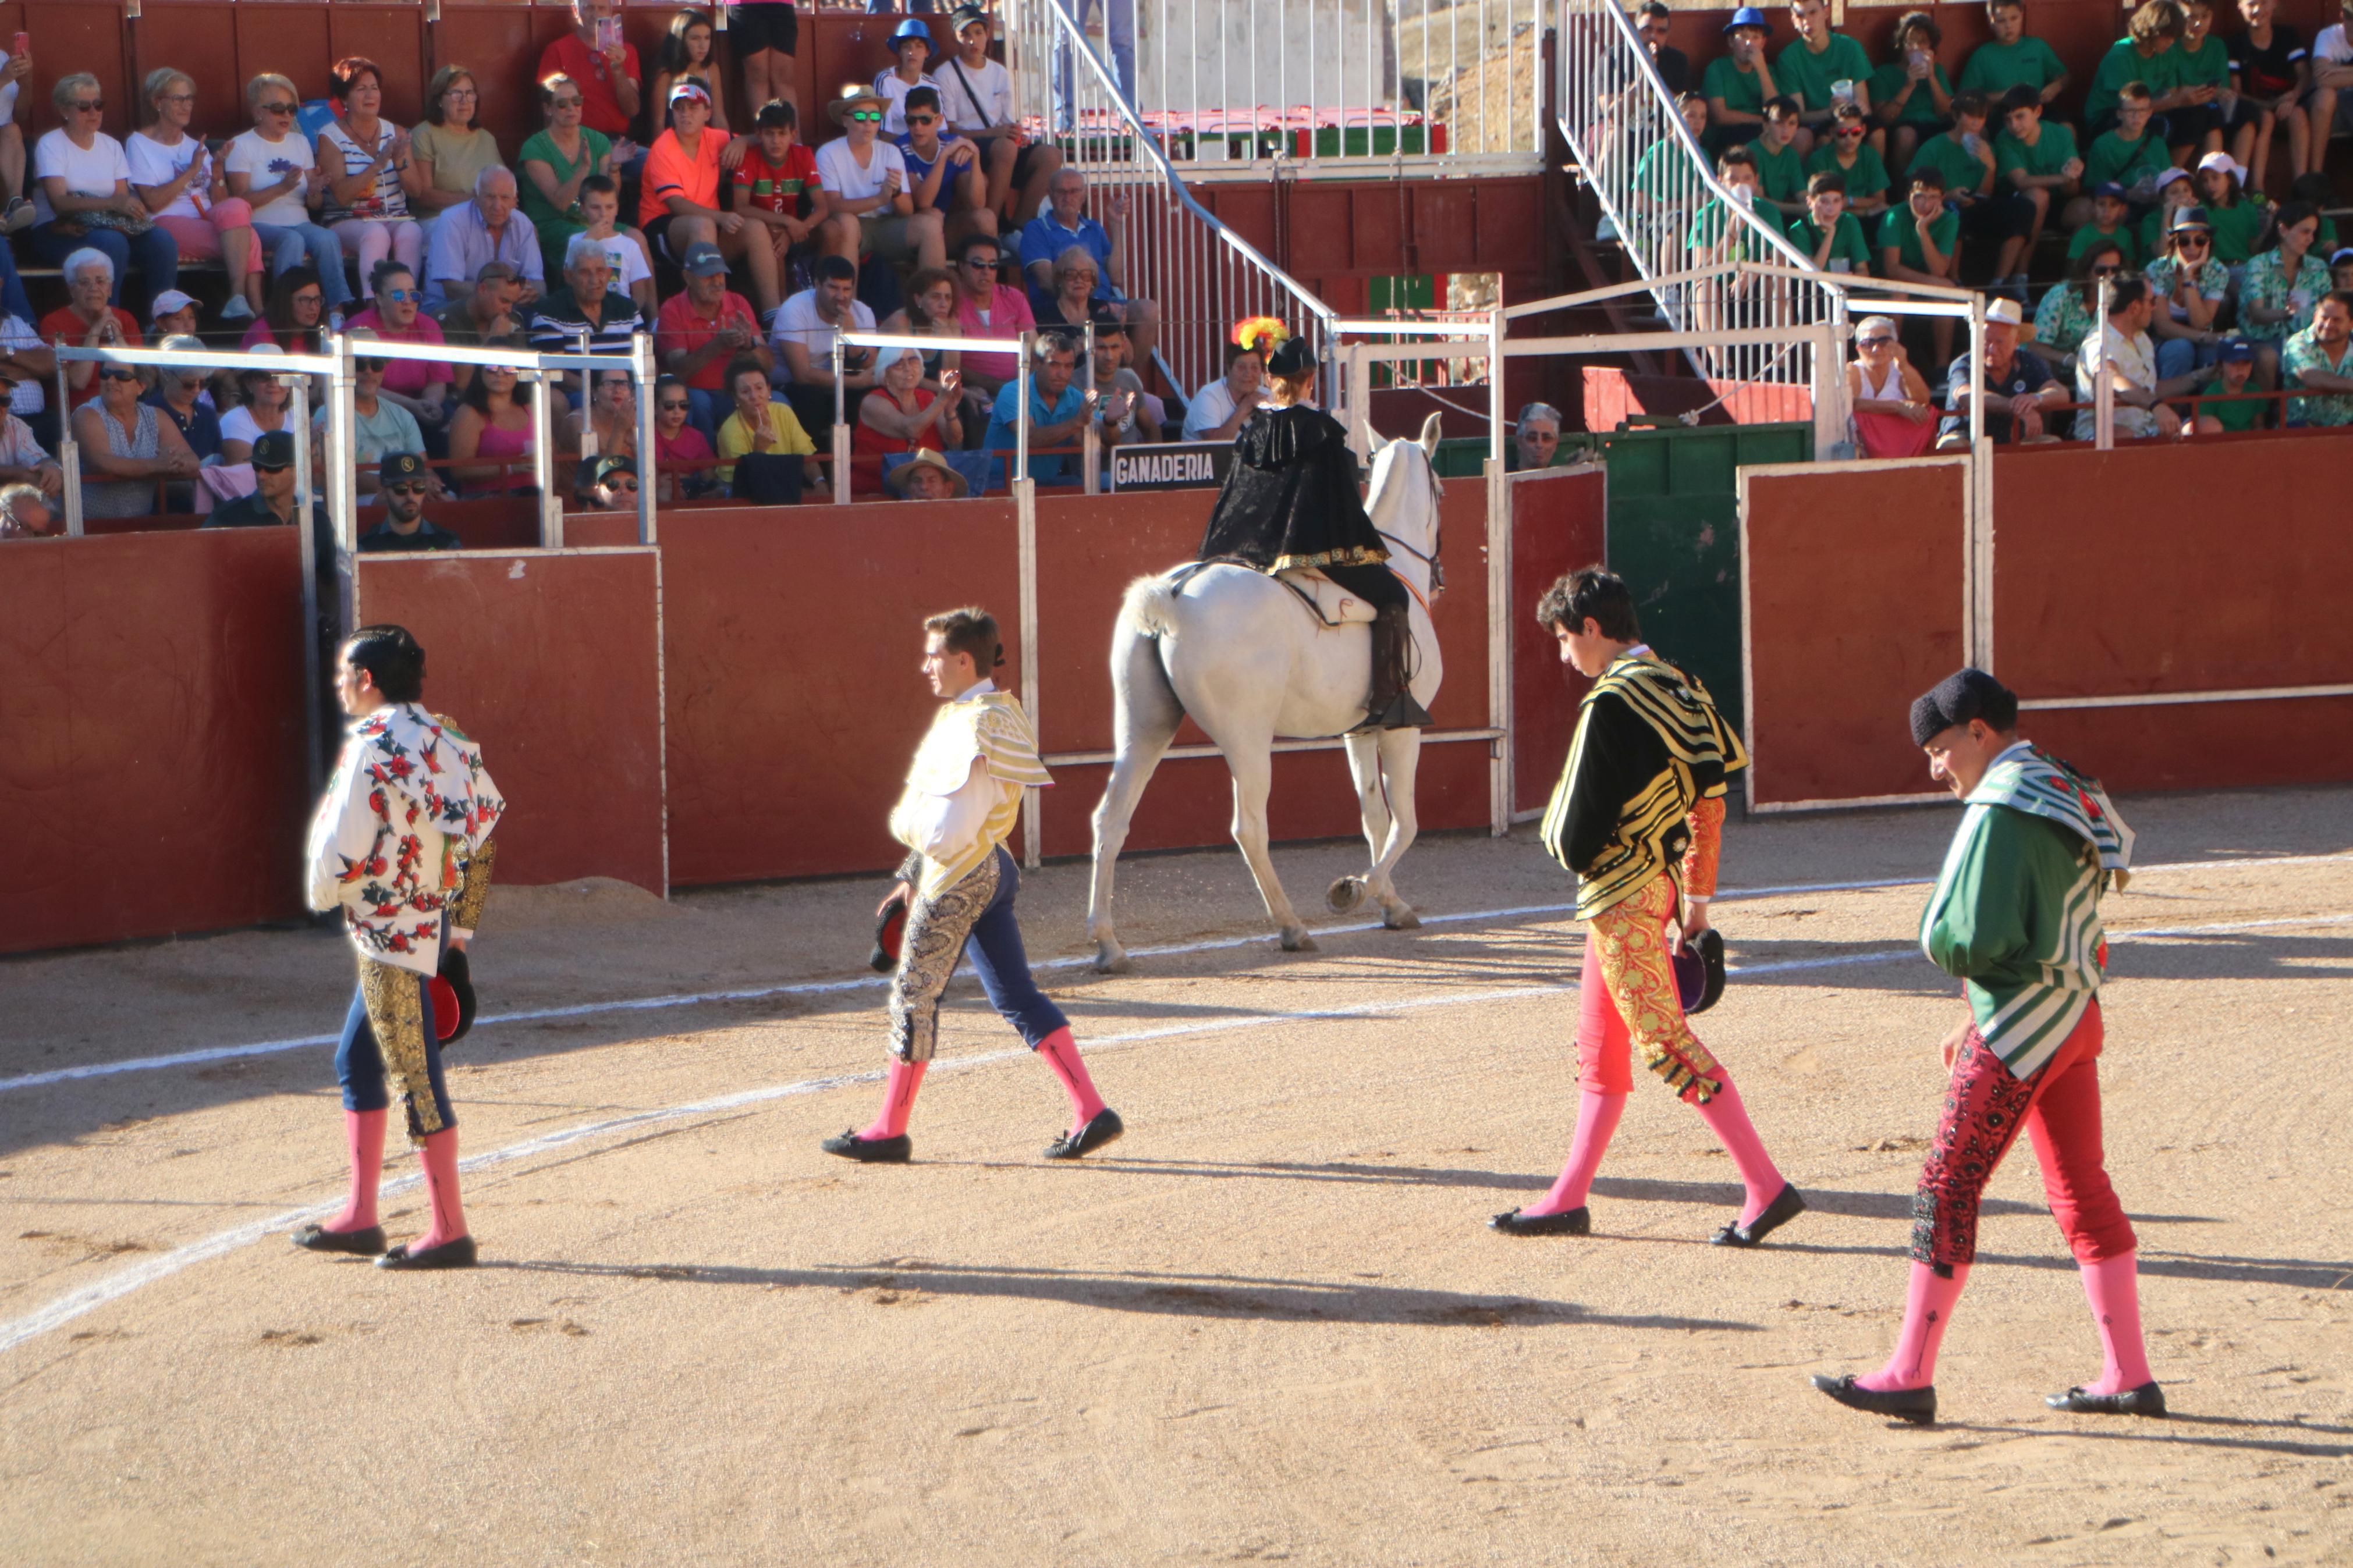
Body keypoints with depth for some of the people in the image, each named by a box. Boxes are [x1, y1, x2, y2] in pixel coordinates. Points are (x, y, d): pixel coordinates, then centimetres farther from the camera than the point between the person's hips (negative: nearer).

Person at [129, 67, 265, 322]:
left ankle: (239, 298, -41)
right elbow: (153, 202, -7)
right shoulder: (140, 143, 6)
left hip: (206, 219, 5)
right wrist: (191, 172, -11)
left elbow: (219, 203, 15)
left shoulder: (196, 146, 24)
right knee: (247, 240, -29)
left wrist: (217, 175, -5)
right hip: (168, 224, -5)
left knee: (237, 207, -32)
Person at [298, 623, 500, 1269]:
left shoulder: (372, 747, -15)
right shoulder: (442, 740, 10)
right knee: (356, 1061, 18)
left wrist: (324, 893, 4)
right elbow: (485, 826, 13)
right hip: (435, 923, 9)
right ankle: (360, 1217, 20)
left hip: (389, 933, -9)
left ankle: (449, 1231, -1)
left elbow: (343, 846, -18)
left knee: (416, 1077, -5)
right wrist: (459, 936, 18)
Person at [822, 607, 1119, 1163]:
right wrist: (913, 877, 21)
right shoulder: (1003, 713, 12)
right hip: (992, 870, 10)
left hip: (957, 880, -10)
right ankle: (1091, 1111, 2)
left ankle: (890, 1132, 11)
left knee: (913, 994, 2)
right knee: (1016, 995, 9)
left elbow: (943, 831, -23)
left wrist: (903, 822, -2)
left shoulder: (973, 728, -19)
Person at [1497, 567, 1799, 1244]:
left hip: (1620, 895, -10)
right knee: (1599, 1045, 15)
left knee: (1666, 1042, -8)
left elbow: (1578, 836, -19)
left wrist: (1557, 827, 4)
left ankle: (1766, 1188, -10)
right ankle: (1570, 1199, 22)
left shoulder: (1611, 705, -19)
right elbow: (1708, 800, 12)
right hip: (1656, 887, 10)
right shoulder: (1676, 689, 8)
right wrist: (1697, 899, 16)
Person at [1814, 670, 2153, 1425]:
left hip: (2020, 1025, -10)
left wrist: (1936, 931, 0)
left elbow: (1976, 938, -22)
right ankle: (2129, 1376, 12)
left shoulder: (2001, 812, -15)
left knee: (1947, 1187, -5)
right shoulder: (2067, 793, 15)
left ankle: (1910, 1377, -3)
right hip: (2075, 1016, 10)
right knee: (2082, 1192, 12)